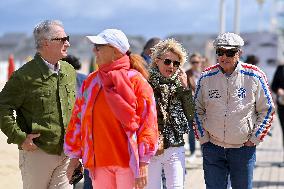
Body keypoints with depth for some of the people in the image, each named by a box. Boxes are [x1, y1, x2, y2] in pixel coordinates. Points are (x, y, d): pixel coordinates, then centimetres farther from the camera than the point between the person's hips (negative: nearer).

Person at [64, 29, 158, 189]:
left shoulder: (135, 80, -4)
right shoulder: (91, 81, 10)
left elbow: (147, 121, -7)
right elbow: (78, 118, 14)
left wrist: (143, 163, -12)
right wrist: (74, 156, 11)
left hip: (128, 162, -4)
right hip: (99, 162, 5)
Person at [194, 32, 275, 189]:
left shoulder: (254, 76, -5)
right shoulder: (206, 77, -1)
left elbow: (267, 109, 3)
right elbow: (197, 110, 10)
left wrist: (254, 139, -2)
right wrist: (203, 138, 3)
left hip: (244, 148, -1)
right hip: (212, 148, 1)